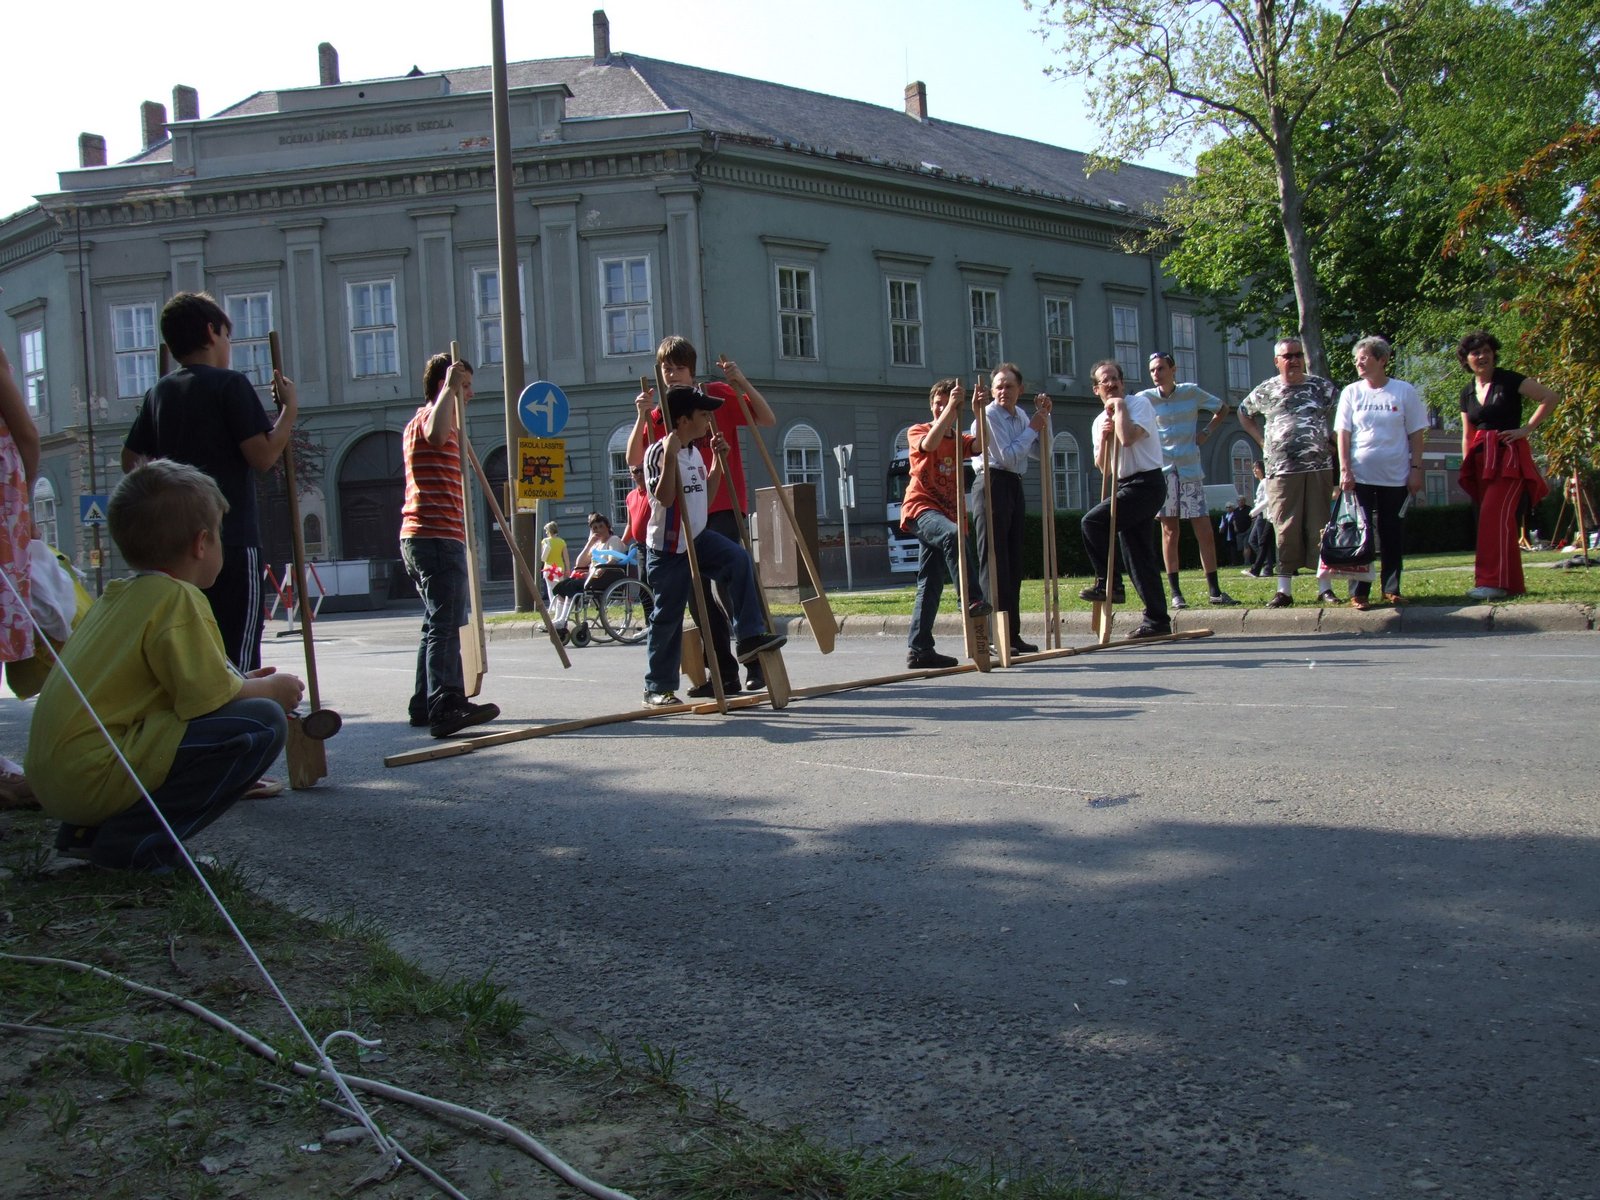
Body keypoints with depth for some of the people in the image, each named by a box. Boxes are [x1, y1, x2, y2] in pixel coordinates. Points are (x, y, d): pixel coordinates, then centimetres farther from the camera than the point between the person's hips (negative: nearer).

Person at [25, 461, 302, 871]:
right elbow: (209, 696, -16)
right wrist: (270, 689, 2)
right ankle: (134, 838, -13)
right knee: (263, 723, -13)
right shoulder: (178, 599, -11)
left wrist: (243, 684, 22)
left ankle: (88, 831, 16)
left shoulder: (118, 595, 17)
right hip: (96, 773, -10)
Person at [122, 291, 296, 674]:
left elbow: (130, 459, 19)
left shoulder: (159, 393, 12)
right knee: (237, 658, -7)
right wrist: (290, 408, -2)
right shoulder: (231, 384, -7)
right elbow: (263, 456, -14)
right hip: (232, 542, -7)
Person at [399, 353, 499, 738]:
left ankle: (425, 705, 21)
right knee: (446, 625, -17)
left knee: (438, 624, 16)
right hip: (438, 536, -11)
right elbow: (436, 436, -33)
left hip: (418, 537, 11)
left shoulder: (419, 423, 25)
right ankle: (445, 709, -24)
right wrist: (449, 388, -27)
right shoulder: (430, 418, -8)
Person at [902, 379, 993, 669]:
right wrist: (950, 408, -27)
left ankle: (918, 649, 7)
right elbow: (929, 443, -21)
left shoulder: (959, 441, 18)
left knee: (931, 584, 4)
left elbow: (981, 444, -5)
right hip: (920, 508, -6)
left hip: (945, 513, 6)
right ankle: (972, 600, -42)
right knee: (953, 534, -37)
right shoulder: (917, 431, 4)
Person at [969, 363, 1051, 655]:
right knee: (994, 562, -9)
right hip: (992, 485, -9)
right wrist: (1033, 428, -7)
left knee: (1013, 563, 10)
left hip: (1014, 486, 9)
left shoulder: (1020, 416, 15)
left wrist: (1043, 417, 9)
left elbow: (1038, 452, 17)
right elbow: (1006, 456, -15)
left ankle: (1012, 634, 16)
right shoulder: (988, 416, -10)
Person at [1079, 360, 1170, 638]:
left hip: (1145, 484, -8)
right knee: (1138, 555, 7)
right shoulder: (1099, 422, 14)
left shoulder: (1139, 404, -6)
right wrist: (1104, 438, -2)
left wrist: (1119, 406, -12)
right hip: (1125, 488, 8)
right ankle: (1157, 620, 12)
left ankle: (1106, 583, -10)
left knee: (1093, 521, -22)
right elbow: (1104, 469, 12)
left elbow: (1128, 438, -25)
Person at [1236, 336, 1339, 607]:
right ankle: (1284, 590, 4)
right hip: (1281, 471, 0)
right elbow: (1244, 413, 24)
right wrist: (1262, 440, 13)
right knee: (1286, 530, 0)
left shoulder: (1321, 386, 7)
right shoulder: (1265, 391, 9)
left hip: (1319, 468, 0)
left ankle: (1325, 587, 5)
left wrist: (1332, 439, 2)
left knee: (1319, 528, 1)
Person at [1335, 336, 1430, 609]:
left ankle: (1392, 589, 13)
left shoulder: (1404, 391, 2)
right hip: (1359, 476, 0)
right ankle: (1359, 592, 1)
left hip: (1395, 476, 0)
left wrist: (1416, 469, -2)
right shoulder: (1351, 392, 4)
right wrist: (1345, 469, -7)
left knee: (1393, 534, 4)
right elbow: (1343, 434, 2)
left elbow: (1416, 434, 4)